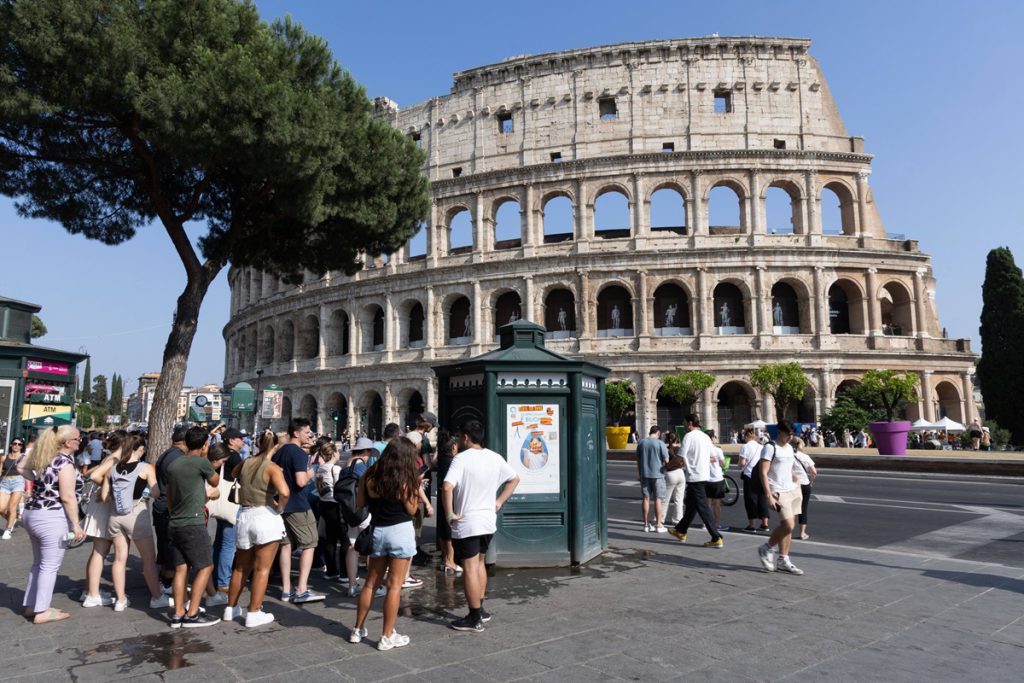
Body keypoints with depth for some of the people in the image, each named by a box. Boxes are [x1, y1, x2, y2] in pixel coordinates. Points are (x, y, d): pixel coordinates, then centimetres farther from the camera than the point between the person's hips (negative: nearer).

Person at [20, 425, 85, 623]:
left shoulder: (43, 457, 8)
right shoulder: (65, 463, -17)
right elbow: (67, 497, -19)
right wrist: (76, 525, -14)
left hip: (32, 514, 9)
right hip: (52, 518, -9)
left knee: (38, 563, 18)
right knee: (50, 566, -2)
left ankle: (30, 606, 24)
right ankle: (41, 612, 2)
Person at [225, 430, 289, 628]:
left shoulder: (245, 463, 5)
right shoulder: (272, 467, -13)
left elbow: (234, 473, 30)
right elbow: (284, 492, -29)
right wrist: (280, 508, -12)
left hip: (244, 517, 6)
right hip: (266, 517, -6)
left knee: (240, 568, 20)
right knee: (262, 569, 4)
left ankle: (231, 608, 32)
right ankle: (253, 614, 7)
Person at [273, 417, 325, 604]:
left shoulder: (278, 452, 12)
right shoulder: (299, 453, -16)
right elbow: (301, 481, -24)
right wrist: (309, 474, -6)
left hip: (281, 504, 8)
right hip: (298, 506, -8)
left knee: (286, 545, 12)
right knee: (308, 545, -1)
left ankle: (286, 589, 15)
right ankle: (302, 590, -5)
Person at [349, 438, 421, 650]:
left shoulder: (369, 476, 1)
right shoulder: (404, 480, -11)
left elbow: (360, 503, 7)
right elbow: (411, 509, -7)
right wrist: (416, 487, -1)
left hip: (377, 531, 5)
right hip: (400, 531, -5)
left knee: (371, 583, 17)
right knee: (394, 585, 3)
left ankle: (358, 630, 26)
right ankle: (387, 636, 8)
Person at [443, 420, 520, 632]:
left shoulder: (461, 459, -15)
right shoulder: (495, 458, 4)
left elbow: (447, 487, -28)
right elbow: (514, 479, 14)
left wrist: (450, 513, -17)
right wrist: (499, 502, 13)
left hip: (466, 523, -7)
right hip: (488, 521, 7)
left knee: (470, 569, 2)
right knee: (479, 563, 22)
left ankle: (475, 619, 9)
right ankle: (480, 609, 30)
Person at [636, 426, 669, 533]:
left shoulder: (641, 442, 4)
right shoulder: (660, 443, -10)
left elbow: (637, 459, 10)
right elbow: (666, 460, -12)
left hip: (644, 474, 4)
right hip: (657, 474, -4)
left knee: (645, 498, 7)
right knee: (658, 499, 3)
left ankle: (646, 524, 12)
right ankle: (658, 525, 5)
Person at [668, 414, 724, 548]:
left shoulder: (689, 436, -13)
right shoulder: (706, 436, 11)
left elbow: (681, 458, -15)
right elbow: (712, 457, 16)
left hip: (694, 477, -9)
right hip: (705, 476, 9)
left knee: (703, 508, -6)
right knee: (690, 504, 20)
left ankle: (716, 538, -7)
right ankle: (681, 531, 33)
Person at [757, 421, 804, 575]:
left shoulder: (790, 447, 14)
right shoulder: (770, 448, -12)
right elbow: (763, 473, -16)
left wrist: (797, 484, 20)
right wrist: (769, 496, -21)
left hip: (792, 490, 8)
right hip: (778, 492, -8)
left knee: (787, 527, 8)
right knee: (788, 525, -14)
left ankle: (783, 560, 17)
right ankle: (766, 549, 7)